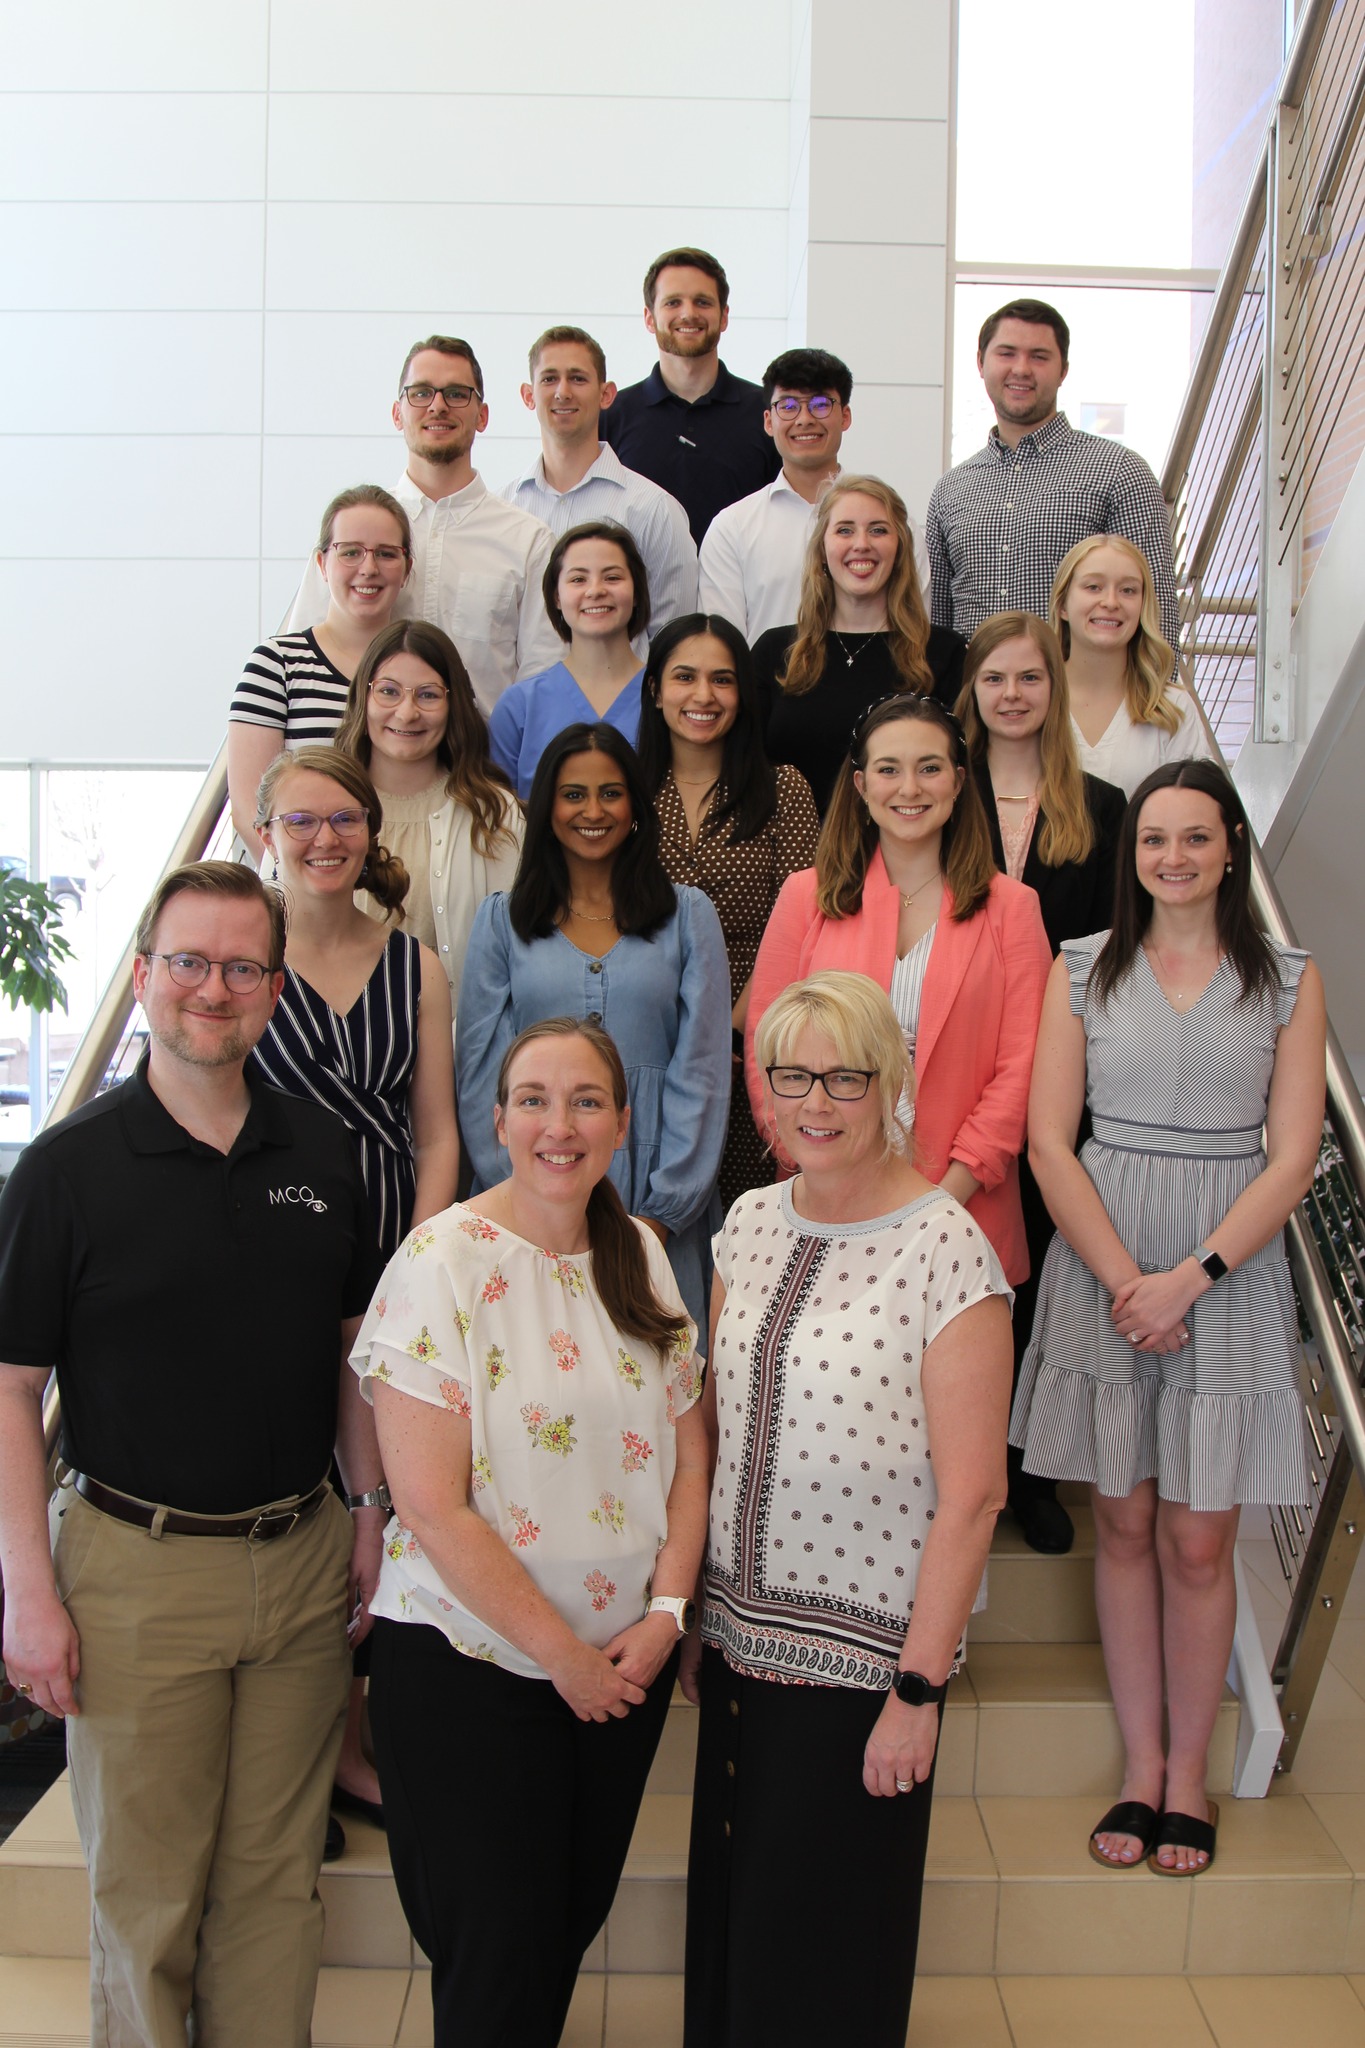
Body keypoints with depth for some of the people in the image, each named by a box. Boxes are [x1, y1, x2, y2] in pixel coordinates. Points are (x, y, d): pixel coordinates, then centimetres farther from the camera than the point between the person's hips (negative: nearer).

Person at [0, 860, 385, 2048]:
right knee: (146, 1894, 10)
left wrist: (372, 1512, 9)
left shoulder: (322, 1152, 4)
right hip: (140, 1570, -3)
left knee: (276, 1874, 15)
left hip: (304, 1560, 4)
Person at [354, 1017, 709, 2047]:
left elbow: (689, 1448, 7)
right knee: (500, 1949, 5)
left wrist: (665, 1611, -5)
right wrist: (563, 1652, -13)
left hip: (626, 1661, 5)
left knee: (576, 1919, 17)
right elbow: (432, 1505, -17)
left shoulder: (641, 1255, 3)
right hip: (470, 1663, -5)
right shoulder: (443, 1263, -15)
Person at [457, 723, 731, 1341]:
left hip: (650, 1204, 0)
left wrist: (661, 1210, -6)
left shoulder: (688, 916, 7)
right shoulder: (501, 920, 9)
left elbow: (701, 1074, 2)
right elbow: (481, 1072, 4)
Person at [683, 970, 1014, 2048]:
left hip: (864, 1662, -5)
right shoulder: (751, 1224, 3)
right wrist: (686, 1606, 11)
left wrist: (920, 1688, -14)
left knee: (824, 1949, 10)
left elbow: (971, 1496, -15)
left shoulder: (949, 1252, -15)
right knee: (727, 1913, 19)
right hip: (740, 1636, 5)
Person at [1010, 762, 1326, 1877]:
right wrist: (1122, 1278, -11)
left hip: (1230, 1270, -1)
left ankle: (1188, 1768, 22)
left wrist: (1188, 1277, -12)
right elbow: (1050, 1140, -1)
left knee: (1199, 1540, 3)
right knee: (1125, 1524, 9)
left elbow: (1292, 1157, -2)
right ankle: (1140, 1761, 24)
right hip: (1102, 1267, 1)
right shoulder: (1082, 969, 4)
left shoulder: (1289, 979, 3)